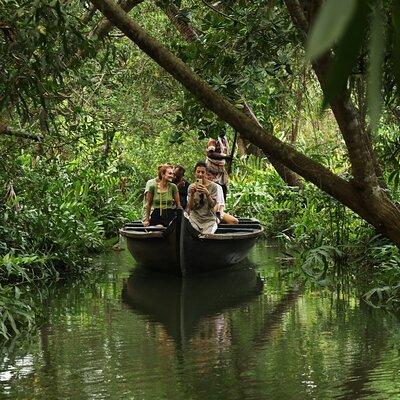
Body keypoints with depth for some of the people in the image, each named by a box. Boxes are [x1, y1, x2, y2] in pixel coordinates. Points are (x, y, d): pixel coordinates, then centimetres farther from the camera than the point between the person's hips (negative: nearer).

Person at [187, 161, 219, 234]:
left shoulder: (212, 186, -3)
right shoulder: (191, 187, 5)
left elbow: (213, 205, -9)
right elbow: (190, 207, 0)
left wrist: (207, 193, -24)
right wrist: (192, 194, -15)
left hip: (209, 219, -2)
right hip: (195, 218, 2)